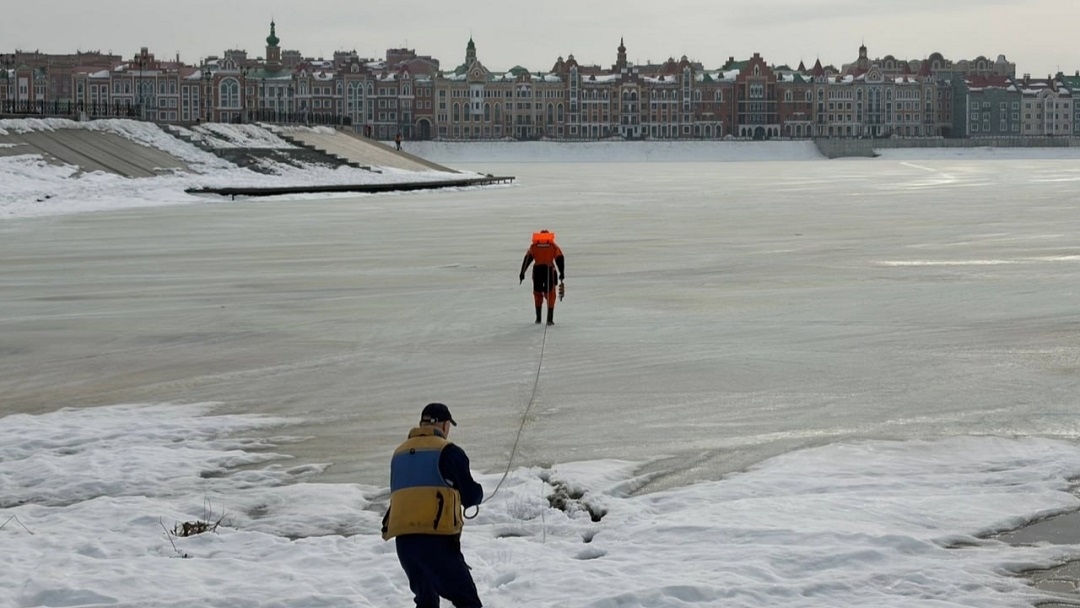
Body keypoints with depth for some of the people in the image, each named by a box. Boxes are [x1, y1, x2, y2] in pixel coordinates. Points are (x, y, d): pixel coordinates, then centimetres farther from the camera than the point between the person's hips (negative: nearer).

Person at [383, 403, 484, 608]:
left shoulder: (399, 453, 17)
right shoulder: (448, 452, -2)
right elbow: (471, 496, -1)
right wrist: (478, 492, 22)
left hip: (403, 540, 6)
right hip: (437, 539, -6)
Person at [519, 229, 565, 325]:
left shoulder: (534, 246, 13)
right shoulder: (553, 246, 11)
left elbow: (527, 259, 5)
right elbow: (560, 260, 4)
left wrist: (522, 273, 4)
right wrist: (562, 274, 4)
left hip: (537, 270, 1)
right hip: (549, 271, -1)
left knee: (537, 293, 18)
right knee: (550, 295, 6)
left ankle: (538, 318, 18)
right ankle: (550, 319, -3)